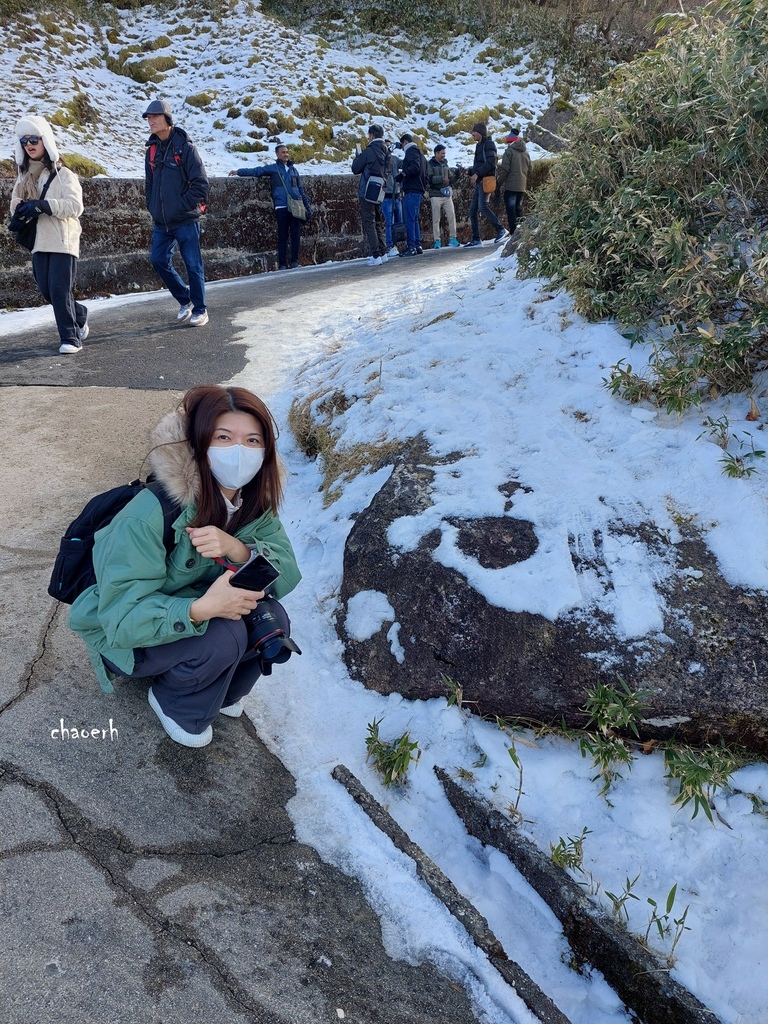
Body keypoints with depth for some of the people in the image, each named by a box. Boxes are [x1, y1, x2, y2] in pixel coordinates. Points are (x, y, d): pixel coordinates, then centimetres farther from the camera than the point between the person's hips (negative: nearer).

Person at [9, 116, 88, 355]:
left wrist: (43, 205, -23)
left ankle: (70, 338, -3)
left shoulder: (62, 174, -4)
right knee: (47, 291, 7)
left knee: (60, 290, -11)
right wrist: (19, 210, -7)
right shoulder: (24, 175, 14)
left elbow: (75, 205, -15)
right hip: (38, 242, 6)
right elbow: (16, 203, 18)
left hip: (62, 240, -6)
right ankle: (80, 315, 30)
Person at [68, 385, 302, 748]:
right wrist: (201, 609, -47)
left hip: (201, 609, 6)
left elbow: (287, 574, -18)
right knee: (222, 636, -30)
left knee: (272, 618, -19)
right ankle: (174, 703, 2)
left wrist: (237, 550, -37)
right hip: (123, 636, -5)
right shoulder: (150, 516, -33)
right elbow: (122, 617, -32)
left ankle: (223, 691, 9)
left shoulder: (255, 501, -13)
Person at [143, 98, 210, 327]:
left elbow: (201, 184, -10)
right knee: (159, 260, 5)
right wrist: (152, 207, 8)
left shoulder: (185, 147, -7)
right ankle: (184, 300, 23)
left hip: (185, 220, -6)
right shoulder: (152, 151, 11)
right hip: (161, 222, 6)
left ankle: (200, 310, 11)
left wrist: (182, 205, -13)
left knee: (193, 265, -2)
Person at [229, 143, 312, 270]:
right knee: (282, 236, -2)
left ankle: (295, 261, 6)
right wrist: (239, 171, -7)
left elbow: (301, 189, 20)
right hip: (281, 207, -3)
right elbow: (256, 171, 4)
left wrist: (307, 206, 15)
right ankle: (282, 264, 0)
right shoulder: (272, 168, 8)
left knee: (296, 234, 0)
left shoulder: (293, 169, 18)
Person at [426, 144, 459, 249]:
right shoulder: (430, 164, 0)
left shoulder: (445, 163, 15)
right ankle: (437, 240, 2)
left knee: (452, 216, -3)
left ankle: (452, 237, 4)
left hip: (447, 194, 4)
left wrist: (448, 186, 1)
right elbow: (430, 178, -13)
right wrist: (442, 178, -20)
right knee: (436, 219, -2)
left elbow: (450, 177, 17)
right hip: (435, 195, -4)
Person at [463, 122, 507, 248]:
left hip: (486, 180, -9)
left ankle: (501, 229, -13)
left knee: (482, 206, -22)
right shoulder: (479, 145, 23)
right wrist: (471, 172, 10)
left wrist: (477, 174, -21)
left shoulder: (488, 144, -3)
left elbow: (490, 162, -16)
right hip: (478, 182, 9)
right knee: (472, 210, 3)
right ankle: (476, 238, 6)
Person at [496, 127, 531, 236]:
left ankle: (514, 232, -11)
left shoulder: (509, 151, -8)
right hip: (522, 186, 7)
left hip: (510, 186, -7)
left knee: (511, 210, -5)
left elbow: (504, 170, -12)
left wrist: (499, 184, -5)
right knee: (519, 208, 15)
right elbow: (529, 170, 19)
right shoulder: (526, 152, 14)